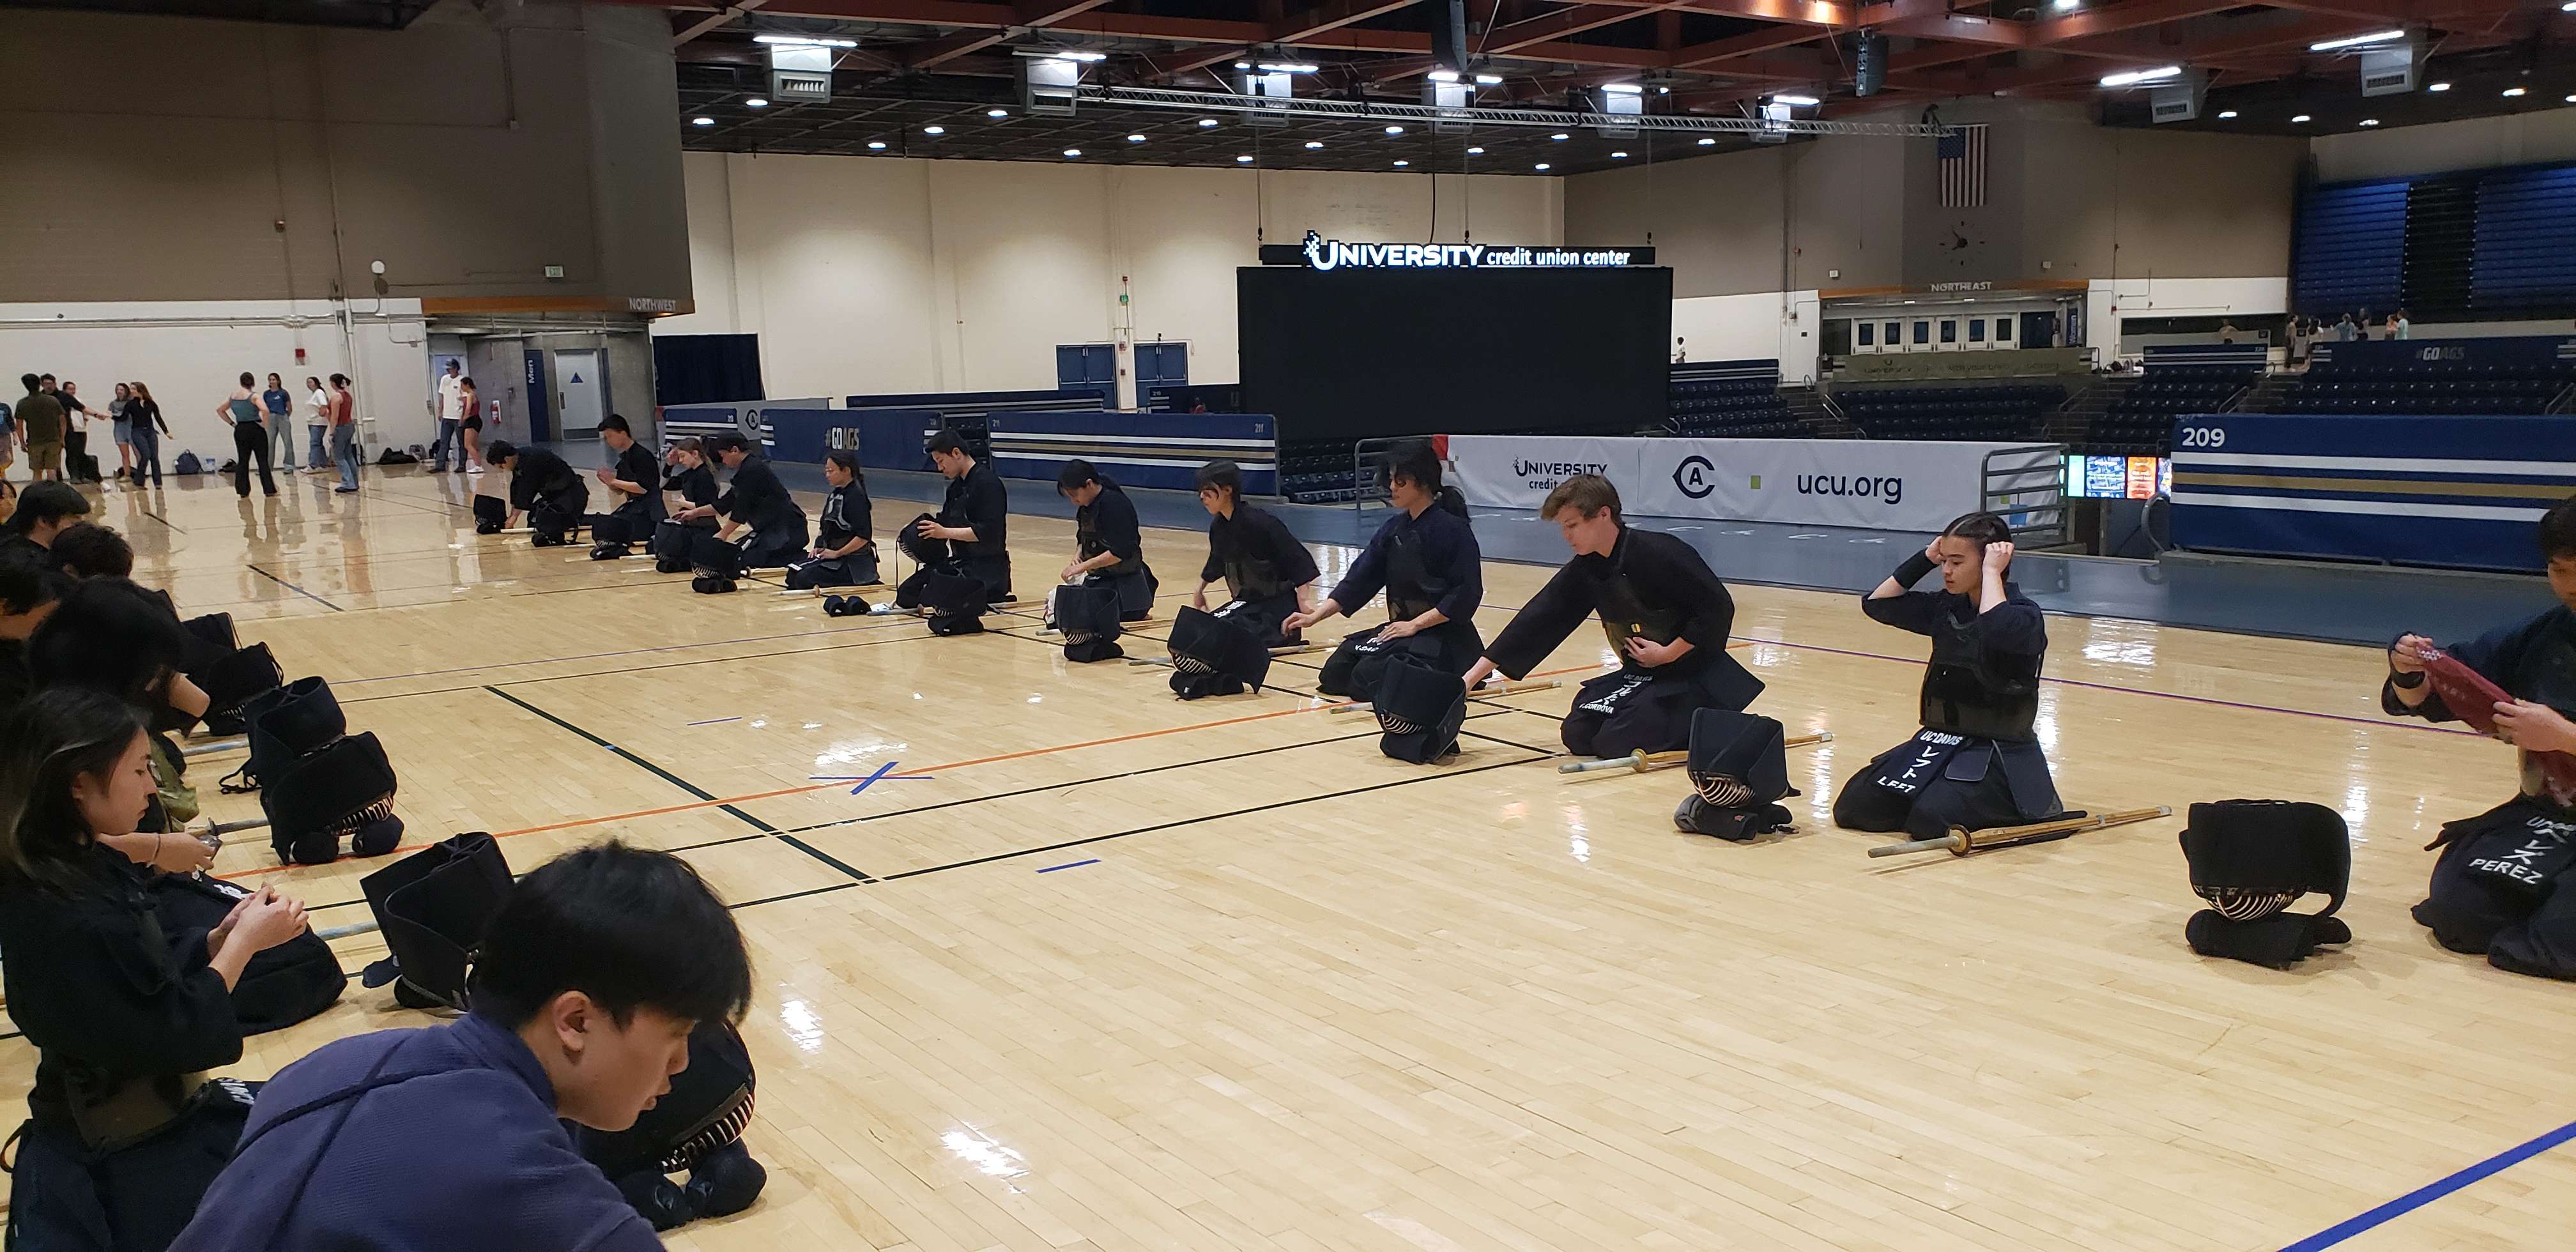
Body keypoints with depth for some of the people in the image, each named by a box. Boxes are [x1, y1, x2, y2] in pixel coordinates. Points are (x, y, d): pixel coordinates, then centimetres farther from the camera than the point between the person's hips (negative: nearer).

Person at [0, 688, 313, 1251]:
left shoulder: (92, 866, -1)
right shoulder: (68, 920, -30)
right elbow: (179, 1036, -25)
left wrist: (223, 935, -8)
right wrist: (243, 942, -17)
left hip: (144, 1104, 9)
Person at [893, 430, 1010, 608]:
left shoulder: (987, 483, -13)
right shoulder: (956, 487, 15)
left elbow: (988, 531, -22)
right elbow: (945, 521, 19)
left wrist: (945, 532, -24)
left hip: (988, 568, -9)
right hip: (961, 561, 9)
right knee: (907, 593, -2)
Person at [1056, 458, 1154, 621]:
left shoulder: (1115, 504, -21)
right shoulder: (1086, 506, 6)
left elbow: (1120, 552, -25)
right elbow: (1082, 539, 20)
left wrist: (1084, 566, -24)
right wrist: (1078, 554, -3)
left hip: (1122, 579, -9)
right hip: (1098, 577, 9)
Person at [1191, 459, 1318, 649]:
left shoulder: (1258, 522, -22)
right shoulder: (1219, 526, 2)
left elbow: (1298, 559, -22)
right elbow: (1218, 562, 23)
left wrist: (1304, 601, -29)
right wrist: (1200, 591, 35)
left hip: (1277, 605, -8)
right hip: (1247, 603, 8)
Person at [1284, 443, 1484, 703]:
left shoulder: (1453, 529, -14)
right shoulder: (1394, 528, 8)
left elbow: (1466, 594, -17)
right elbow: (1361, 579, 6)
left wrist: (1415, 624, -17)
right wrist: (1315, 616, -3)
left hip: (1443, 635, -8)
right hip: (1402, 629, 8)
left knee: (1368, 680, -24)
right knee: (1335, 673, -4)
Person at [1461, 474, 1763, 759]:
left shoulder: (1659, 554, -24)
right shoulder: (1584, 571, -3)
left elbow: (1718, 608, -21)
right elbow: (1538, 620, -3)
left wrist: (1669, 653, -18)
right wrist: (1475, 675, -8)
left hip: (1693, 673, -8)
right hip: (1640, 672, 8)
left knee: (1617, 741, -21)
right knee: (1579, 735, -3)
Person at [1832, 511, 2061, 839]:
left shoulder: (2024, 615, -13)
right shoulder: (1947, 608, 6)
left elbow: (1995, 631, -37)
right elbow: (1877, 603, 8)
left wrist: (1991, 572, -23)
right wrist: (1926, 558, 0)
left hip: (2000, 756, -6)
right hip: (1940, 741, 6)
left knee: (1930, 821, -30)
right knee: (1853, 807, -7)